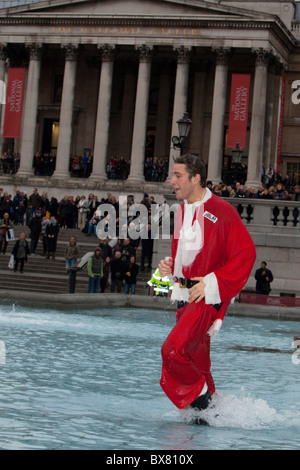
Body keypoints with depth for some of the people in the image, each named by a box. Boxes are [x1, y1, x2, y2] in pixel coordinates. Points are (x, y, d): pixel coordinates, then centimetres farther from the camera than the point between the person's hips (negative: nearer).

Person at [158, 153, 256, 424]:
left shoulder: (221, 211, -12)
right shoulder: (182, 212, 13)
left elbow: (245, 254, -14)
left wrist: (212, 283, -19)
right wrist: (169, 266, 6)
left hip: (208, 298, -8)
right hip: (185, 297, 8)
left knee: (174, 350, -22)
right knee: (196, 363, 12)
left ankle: (202, 402, -5)